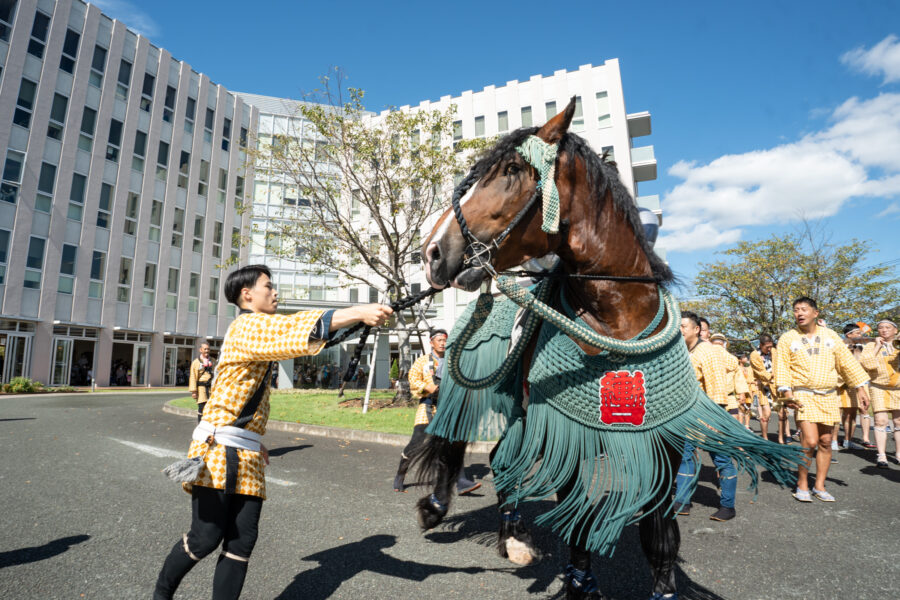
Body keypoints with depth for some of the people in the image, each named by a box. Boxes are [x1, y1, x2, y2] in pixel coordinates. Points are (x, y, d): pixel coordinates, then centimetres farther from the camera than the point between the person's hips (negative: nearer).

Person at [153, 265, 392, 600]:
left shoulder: (258, 331, 18)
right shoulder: (248, 326, -11)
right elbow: (298, 328, -29)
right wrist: (360, 312, -35)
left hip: (247, 457, 8)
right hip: (218, 451, -8)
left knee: (242, 541, 4)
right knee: (206, 538, 0)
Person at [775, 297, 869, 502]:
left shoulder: (830, 336, 7)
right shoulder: (788, 338, 0)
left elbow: (848, 363, 10)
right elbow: (782, 367, -5)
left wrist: (860, 388, 5)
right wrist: (786, 391, -15)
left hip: (828, 396, 4)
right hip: (803, 395, -3)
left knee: (825, 442, 7)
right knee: (810, 441, -13)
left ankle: (819, 486, 20)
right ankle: (802, 484, 5)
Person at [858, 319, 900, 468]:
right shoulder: (872, 346, 5)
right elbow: (867, 364, -11)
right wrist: (877, 347, -9)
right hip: (879, 387, -2)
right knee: (881, 420, -9)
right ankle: (881, 455, -6)